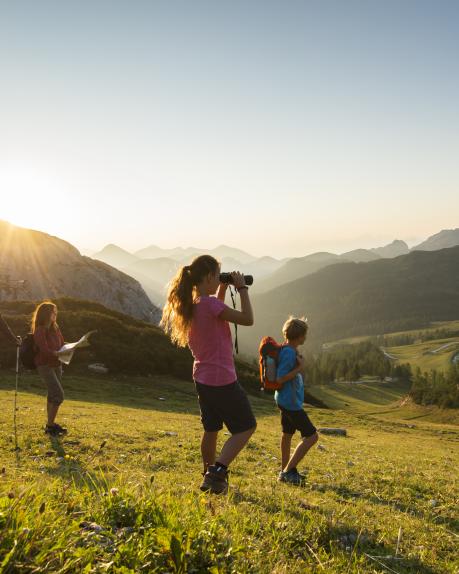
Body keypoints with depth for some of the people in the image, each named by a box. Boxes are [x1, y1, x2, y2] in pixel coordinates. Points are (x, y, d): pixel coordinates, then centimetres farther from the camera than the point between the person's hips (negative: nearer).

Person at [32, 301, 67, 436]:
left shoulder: (55, 328, 7)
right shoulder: (40, 330, -16)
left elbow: (62, 344, 12)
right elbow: (45, 350, -23)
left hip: (56, 364, 8)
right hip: (45, 365, -8)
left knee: (53, 395, 13)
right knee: (59, 395, -13)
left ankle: (51, 423, 23)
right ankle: (50, 426, -3)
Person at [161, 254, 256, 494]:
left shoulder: (190, 305, 5)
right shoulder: (210, 304, -21)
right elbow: (247, 319, -19)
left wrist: (222, 292, 15)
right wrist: (242, 288, -9)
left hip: (202, 378, 9)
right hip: (222, 380, -9)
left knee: (211, 429, 21)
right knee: (246, 426, 5)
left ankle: (210, 476, 32)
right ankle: (217, 470, -5)